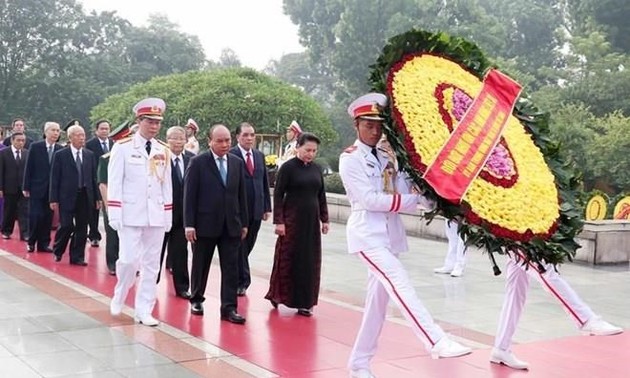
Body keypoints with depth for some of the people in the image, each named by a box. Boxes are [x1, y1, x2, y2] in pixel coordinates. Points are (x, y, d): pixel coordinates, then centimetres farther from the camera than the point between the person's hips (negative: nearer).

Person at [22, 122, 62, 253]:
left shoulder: (60, 150, -1)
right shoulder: (35, 147, -1)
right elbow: (28, 168, -1)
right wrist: (26, 187, -4)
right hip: (37, 187, -1)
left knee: (48, 217, 5)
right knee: (35, 216, -3)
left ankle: (44, 243, 16)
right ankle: (31, 242, 14)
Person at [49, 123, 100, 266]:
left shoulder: (90, 155, 9)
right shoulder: (60, 155, -1)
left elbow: (94, 177, 10)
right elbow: (54, 179, -2)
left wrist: (97, 197, 7)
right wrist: (54, 199, -7)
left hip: (85, 197, 4)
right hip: (67, 196, -3)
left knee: (82, 228, 5)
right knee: (67, 226, -4)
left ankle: (77, 257, 15)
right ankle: (58, 251, 21)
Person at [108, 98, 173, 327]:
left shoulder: (164, 151, 8)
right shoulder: (123, 147, -4)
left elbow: (167, 185, 11)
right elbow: (114, 183, -6)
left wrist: (168, 215, 7)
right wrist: (114, 214, -11)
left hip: (156, 216, 4)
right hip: (130, 214, -4)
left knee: (151, 264, 5)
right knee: (129, 260, -8)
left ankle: (144, 311, 12)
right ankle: (119, 297, 20)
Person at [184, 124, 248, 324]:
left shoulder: (237, 163, 7)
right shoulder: (198, 162, -5)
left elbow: (241, 195, 10)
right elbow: (189, 195, -7)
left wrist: (244, 222, 9)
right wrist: (189, 224, -12)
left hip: (231, 225, 3)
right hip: (205, 224, -3)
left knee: (231, 267, 0)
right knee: (200, 266, 11)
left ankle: (229, 308, 4)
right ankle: (196, 300, 30)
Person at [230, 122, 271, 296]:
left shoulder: (260, 156, 12)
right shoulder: (230, 155, -8)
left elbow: (265, 182, 15)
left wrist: (267, 207, 11)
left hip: (256, 210, 5)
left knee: (247, 246, 10)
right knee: (239, 247, 3)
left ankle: (238, 280, 24)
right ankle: (243, 281, 13)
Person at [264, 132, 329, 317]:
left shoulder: (317, 169, 8)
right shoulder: (288, 167, -7)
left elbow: (321, 195, 13)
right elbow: (278, 194, -9)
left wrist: (324, 219, 9)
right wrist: (279, 221, -14)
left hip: (311, 221, 5)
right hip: (292, 219, -5)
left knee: (310, 260, 6)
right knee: (288, 258, 1)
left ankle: (304, 302, 14)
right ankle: (277, 294, 18)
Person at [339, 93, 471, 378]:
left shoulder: (386, 158, 15)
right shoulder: (350, 159, -3)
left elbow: (405, 192, 4)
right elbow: (369, 199, -14)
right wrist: (418, 200, -14)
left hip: (390, 234, 7)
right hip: (367, 234, -7)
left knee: (378, 300, 8)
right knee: (400, 283, -23)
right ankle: (436, 342, -32)